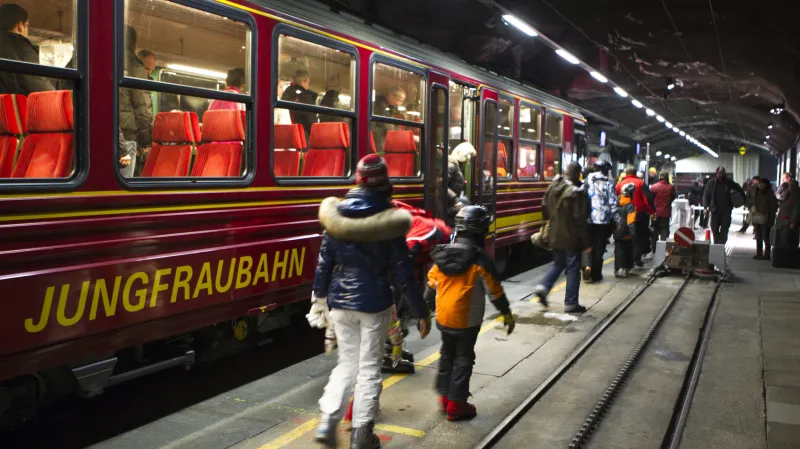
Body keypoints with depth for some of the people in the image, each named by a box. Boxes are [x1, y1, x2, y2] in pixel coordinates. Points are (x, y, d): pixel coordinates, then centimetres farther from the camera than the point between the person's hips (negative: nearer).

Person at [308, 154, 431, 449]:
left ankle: (327, 422, 10)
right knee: (369, 368, 9)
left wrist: (319, 298, 15)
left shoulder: (336, 216, -3)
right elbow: (402, 273, -10)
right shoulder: (388, 222, -13)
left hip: (340, 303, 3)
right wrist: (421, 312, -2)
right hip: (374, 304, -3)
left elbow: (324, 263, 2)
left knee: (347, 363, 19)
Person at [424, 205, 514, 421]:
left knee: (446, 355, 20)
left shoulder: (442, 254, 0)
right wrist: (507, 314, 0)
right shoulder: (479, 259, -17)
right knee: (463, 359, 6)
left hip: (443, 318, 5)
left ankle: (444, 397, 30)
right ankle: (456, 405, 12)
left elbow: (431, 285, 7)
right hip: (466, 320, -5)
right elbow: (494, 291, -12)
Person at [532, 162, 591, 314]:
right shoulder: (577, 192, -18)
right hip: (571, 237, -6)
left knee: (558, 263, 22)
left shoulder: (553, 187, 2)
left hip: (555, 235, 6)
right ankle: (571, 303, 10)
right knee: (573, 269, 4)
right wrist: (586, 242, -11)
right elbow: (580, 220, -18)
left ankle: (543, 287, 3)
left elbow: (545, 208, 11)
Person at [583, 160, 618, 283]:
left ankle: (588, 266, -6)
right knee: (599, 247, 6)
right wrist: (615, 220, 3)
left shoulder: (586, 181, 5)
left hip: (588, 219, 2)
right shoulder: (608, 184, -3)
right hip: (603, 220, -2)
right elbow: (613, 203, -5)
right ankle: (595, 274, 9)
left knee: (589, 245, 16)